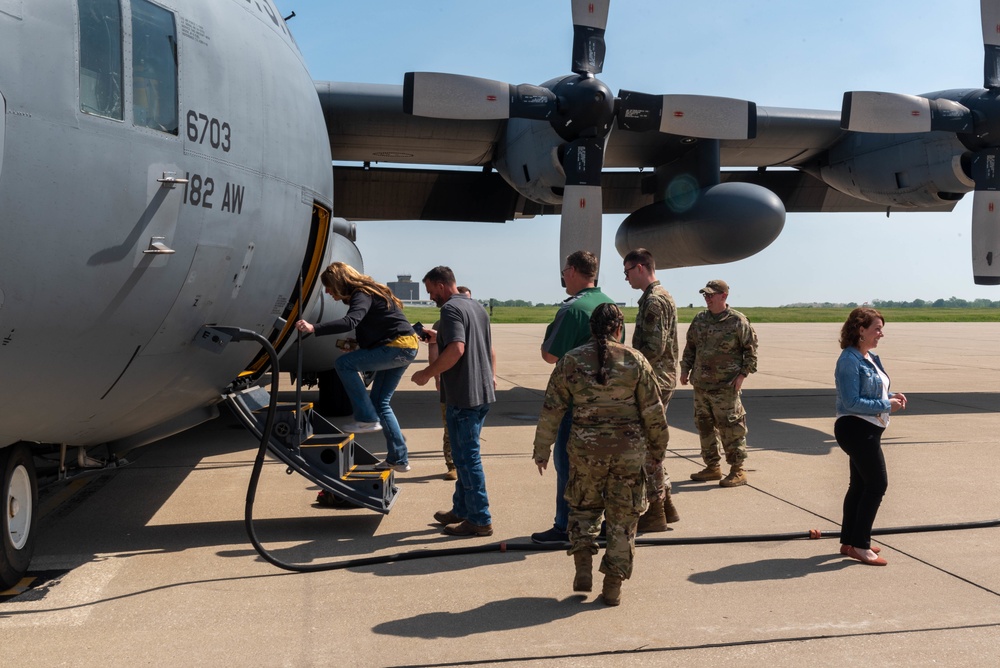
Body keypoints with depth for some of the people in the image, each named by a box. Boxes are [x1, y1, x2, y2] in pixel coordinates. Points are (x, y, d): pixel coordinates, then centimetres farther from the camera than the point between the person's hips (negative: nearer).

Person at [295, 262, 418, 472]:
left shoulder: (362, 295, -14)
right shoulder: (366, 292, 17)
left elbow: (350, 321, -32)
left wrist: (313, 328, -38)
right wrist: (354, 345, 7)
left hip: (399, 347, -10)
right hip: (403, 348, 10)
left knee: (344, 363, -15)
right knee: (380, 402, 13)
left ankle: (367, 419, -12)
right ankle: (398, 458, 16)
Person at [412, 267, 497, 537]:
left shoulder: (451, 309, -13)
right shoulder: (478, 308, 16)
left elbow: (456, 349, -27)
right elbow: (490, 349, 23)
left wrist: (427, 373, -19)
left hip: (463, 396, -10)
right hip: (483, 394, 10)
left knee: (467, 457, -2)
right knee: (465, 455, 18)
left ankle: (480, 520, 4)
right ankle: (461, 509, 27)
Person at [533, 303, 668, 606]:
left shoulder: (571, 361, -1)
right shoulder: (635, 360, -3)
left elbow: (551, 410, 0)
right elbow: (653, 411, 0)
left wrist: (541, 450, 10)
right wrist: (657, 448, 13)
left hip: (585, 449, 1)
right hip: (629, 450, 0)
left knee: (583, 507, 22)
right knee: (622, 517, 11)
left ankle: (583, 567, 9)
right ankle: (613, 586, 15)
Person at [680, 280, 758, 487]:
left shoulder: (737, 321, -7)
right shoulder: (700, 320, 10)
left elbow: (751, 349, -3)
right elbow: (690, 347, 18)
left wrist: (743, 374, -10)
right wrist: (685, 369, 9)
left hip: (726, 385, -6)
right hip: (701, 384, 6)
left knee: (730, 427, -3)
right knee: (704, 425, 12)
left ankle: (738, 470, 8)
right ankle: (712, 467, 24)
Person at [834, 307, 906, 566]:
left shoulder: (870, 358, 12)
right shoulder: (850, 360, -18)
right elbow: (852, 402, -22)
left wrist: (891, 396, 2)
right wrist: (886, 405, -18)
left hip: (867, 431, 10)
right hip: (856, 429, -10)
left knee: (860, 486, 15)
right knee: (877, 484, -6)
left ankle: (849, 542, 25)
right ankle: (860, 546, 3)